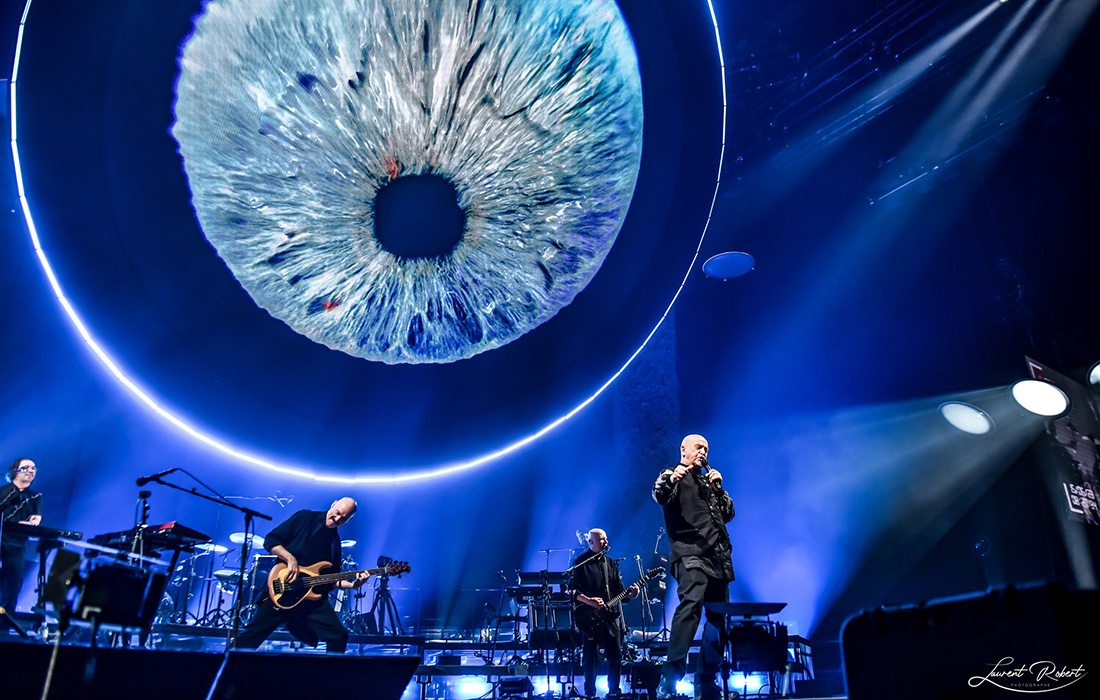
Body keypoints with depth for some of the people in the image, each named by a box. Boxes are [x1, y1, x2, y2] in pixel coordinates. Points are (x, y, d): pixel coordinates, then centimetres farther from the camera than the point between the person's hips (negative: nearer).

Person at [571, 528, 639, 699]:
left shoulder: (610, 563, 15)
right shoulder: (580, 563, -3)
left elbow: (618, 589, 13)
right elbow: (573, 590, -8)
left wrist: (629, 593, -6)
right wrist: (589, 601, -21)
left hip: (611, 615, 5)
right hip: (589, 617, -5)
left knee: (616, 655, 5)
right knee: (590, 656, 0)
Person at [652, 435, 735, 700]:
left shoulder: (708, 480, 27)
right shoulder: (674, 474, 7)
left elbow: (728, 514, 22)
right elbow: (660, 495, -15)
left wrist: (718, 486, 9)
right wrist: (671, 480, -35)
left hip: (717, 557, 8)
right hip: (690, 554, -8)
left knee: (720, 617, 7)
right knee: (691, 604, -27)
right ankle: (671, 677, -28)